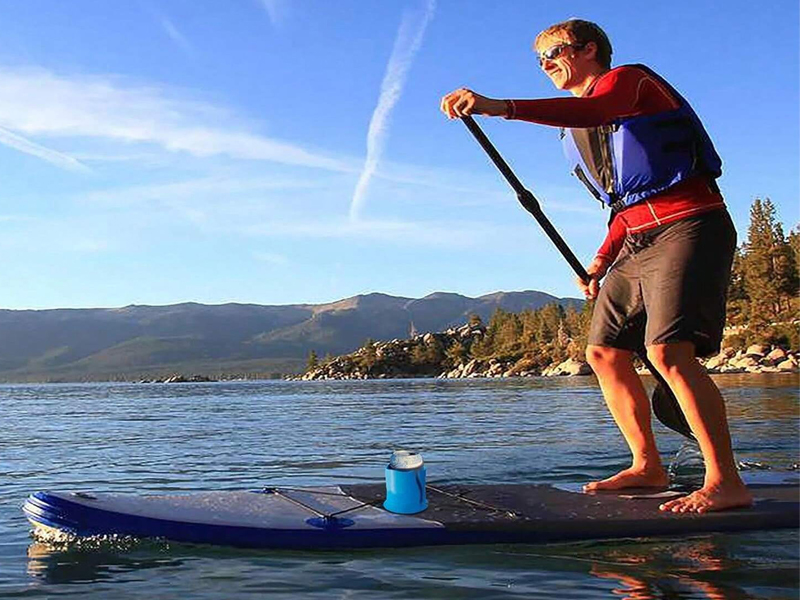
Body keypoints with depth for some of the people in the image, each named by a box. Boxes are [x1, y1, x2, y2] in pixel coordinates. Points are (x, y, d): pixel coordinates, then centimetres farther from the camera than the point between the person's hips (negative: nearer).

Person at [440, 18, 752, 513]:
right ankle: (648, 467, 15)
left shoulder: (630, 79, -2)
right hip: (638, 241, 9)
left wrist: (501, 107, -41)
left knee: (669, 351, -22)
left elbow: (593, 110, -28)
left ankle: (726, 482, -18)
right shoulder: (577, 132, 23)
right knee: (605, 352, 5)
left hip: (689, 227, -9)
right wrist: (602, 263, 13)